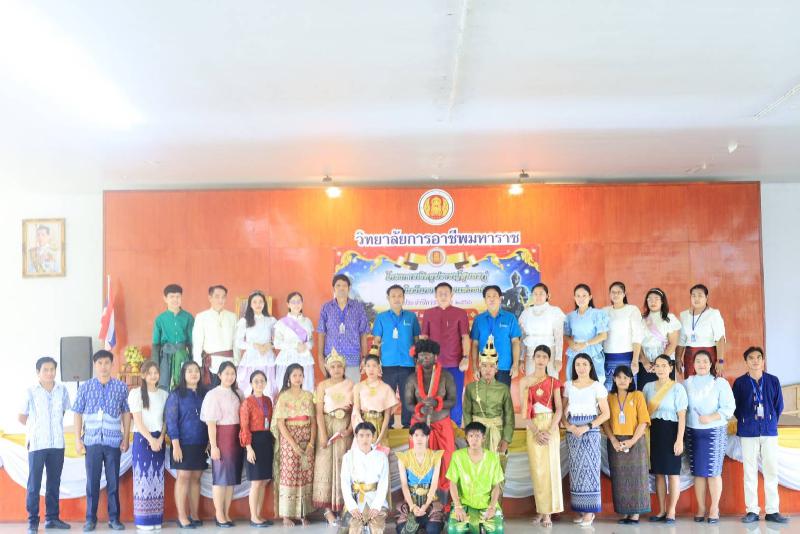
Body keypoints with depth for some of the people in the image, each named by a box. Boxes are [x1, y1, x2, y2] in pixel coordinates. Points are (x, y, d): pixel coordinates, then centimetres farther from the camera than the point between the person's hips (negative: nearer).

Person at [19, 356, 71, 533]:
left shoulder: (62, 389, 4)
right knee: (34, 483, -1)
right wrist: (36, 427, 12)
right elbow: (22, 417, 5)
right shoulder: (31, 392, -5)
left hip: (57, 443, 3)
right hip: (37, 443, -3)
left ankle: (52, 517, 18)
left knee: (54, 482, 9)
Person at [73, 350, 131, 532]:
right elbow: (78, 414, 6)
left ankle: (114, 518, 13)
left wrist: (126, 438, 3)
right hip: (92, 441, 0)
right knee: (92, 481, 5)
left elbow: (126, 413, 7)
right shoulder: (85, 387, 3)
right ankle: (90, 518, 14)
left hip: (113, 441, 0)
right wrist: (77, 439, 1)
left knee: (113, 482, 5)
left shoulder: (121, 387, 3)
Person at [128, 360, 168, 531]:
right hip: (142, 439, -4)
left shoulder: (163, 394, 10)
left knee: (157, 478, 4)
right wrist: (150, 440, -12)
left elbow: (165, 420, 8)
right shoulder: (136, 393, -2)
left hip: (159, 440, 4)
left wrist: (160, 439, -6)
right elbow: (137, 420, -6)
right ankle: (142, 519, -1)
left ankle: (156, 518, 8)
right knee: (143, 476, -4)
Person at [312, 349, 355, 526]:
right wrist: (322, 434, -13)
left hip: (346, 427, 1)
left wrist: (350, 429, -9)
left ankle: (343, 507, 5)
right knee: (326, 464, -5)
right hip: (328, 425, -1)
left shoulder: (351, 384, 7)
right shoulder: (322, 386, 3)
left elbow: (355, 409, 3)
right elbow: (319, 412, -3)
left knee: (344, 465, 1)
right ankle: (328, 509, -4)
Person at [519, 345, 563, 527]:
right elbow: (524, 411, 0)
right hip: (533, 428, 1)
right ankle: (541, 509, 8)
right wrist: (536, 431, -11)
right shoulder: (525, 382, 4)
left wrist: (550, 431, -14)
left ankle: (548, 512, -1)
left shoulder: (554, 382, 5)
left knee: (550, 468, -3)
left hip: (550, 427, 0)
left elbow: (559, 409, -1)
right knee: (537, 469, 1)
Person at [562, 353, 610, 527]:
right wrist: (568, 426, -9)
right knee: (575, 469, 3)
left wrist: (587, 427, -14)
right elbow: (563, 411, 10)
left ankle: (590, 511, -3)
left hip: (590, 431, -4)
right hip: (572, 431, 4)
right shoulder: (568, 386, 10)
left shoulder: (597, 386, 0)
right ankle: (581, 509, 9)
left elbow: (606, 413, -4)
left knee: (589, 467, -6)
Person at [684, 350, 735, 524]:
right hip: (692, 431, 2)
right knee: (698, 472, 4)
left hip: (715, 431, -2)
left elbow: (729, 407, -6)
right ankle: (701, 508, 11)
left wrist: (712, 417, -17)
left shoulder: (720, 383, 1)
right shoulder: (687, 383, 9)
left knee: (713, 471, -3)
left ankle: (714, 509, 6)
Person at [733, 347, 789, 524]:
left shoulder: (773, 381, 4)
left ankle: (772, 511, 8)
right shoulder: (740, 382, 0)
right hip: (748, 433, -1)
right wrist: (746, 422, 7)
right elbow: (735, 407, 6)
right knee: (750, 472, 2)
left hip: (769, 431, 1)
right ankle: (752, 511, 7)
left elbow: (779, 405, 9)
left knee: (771, 471, 2)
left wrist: (771, 422, 8)